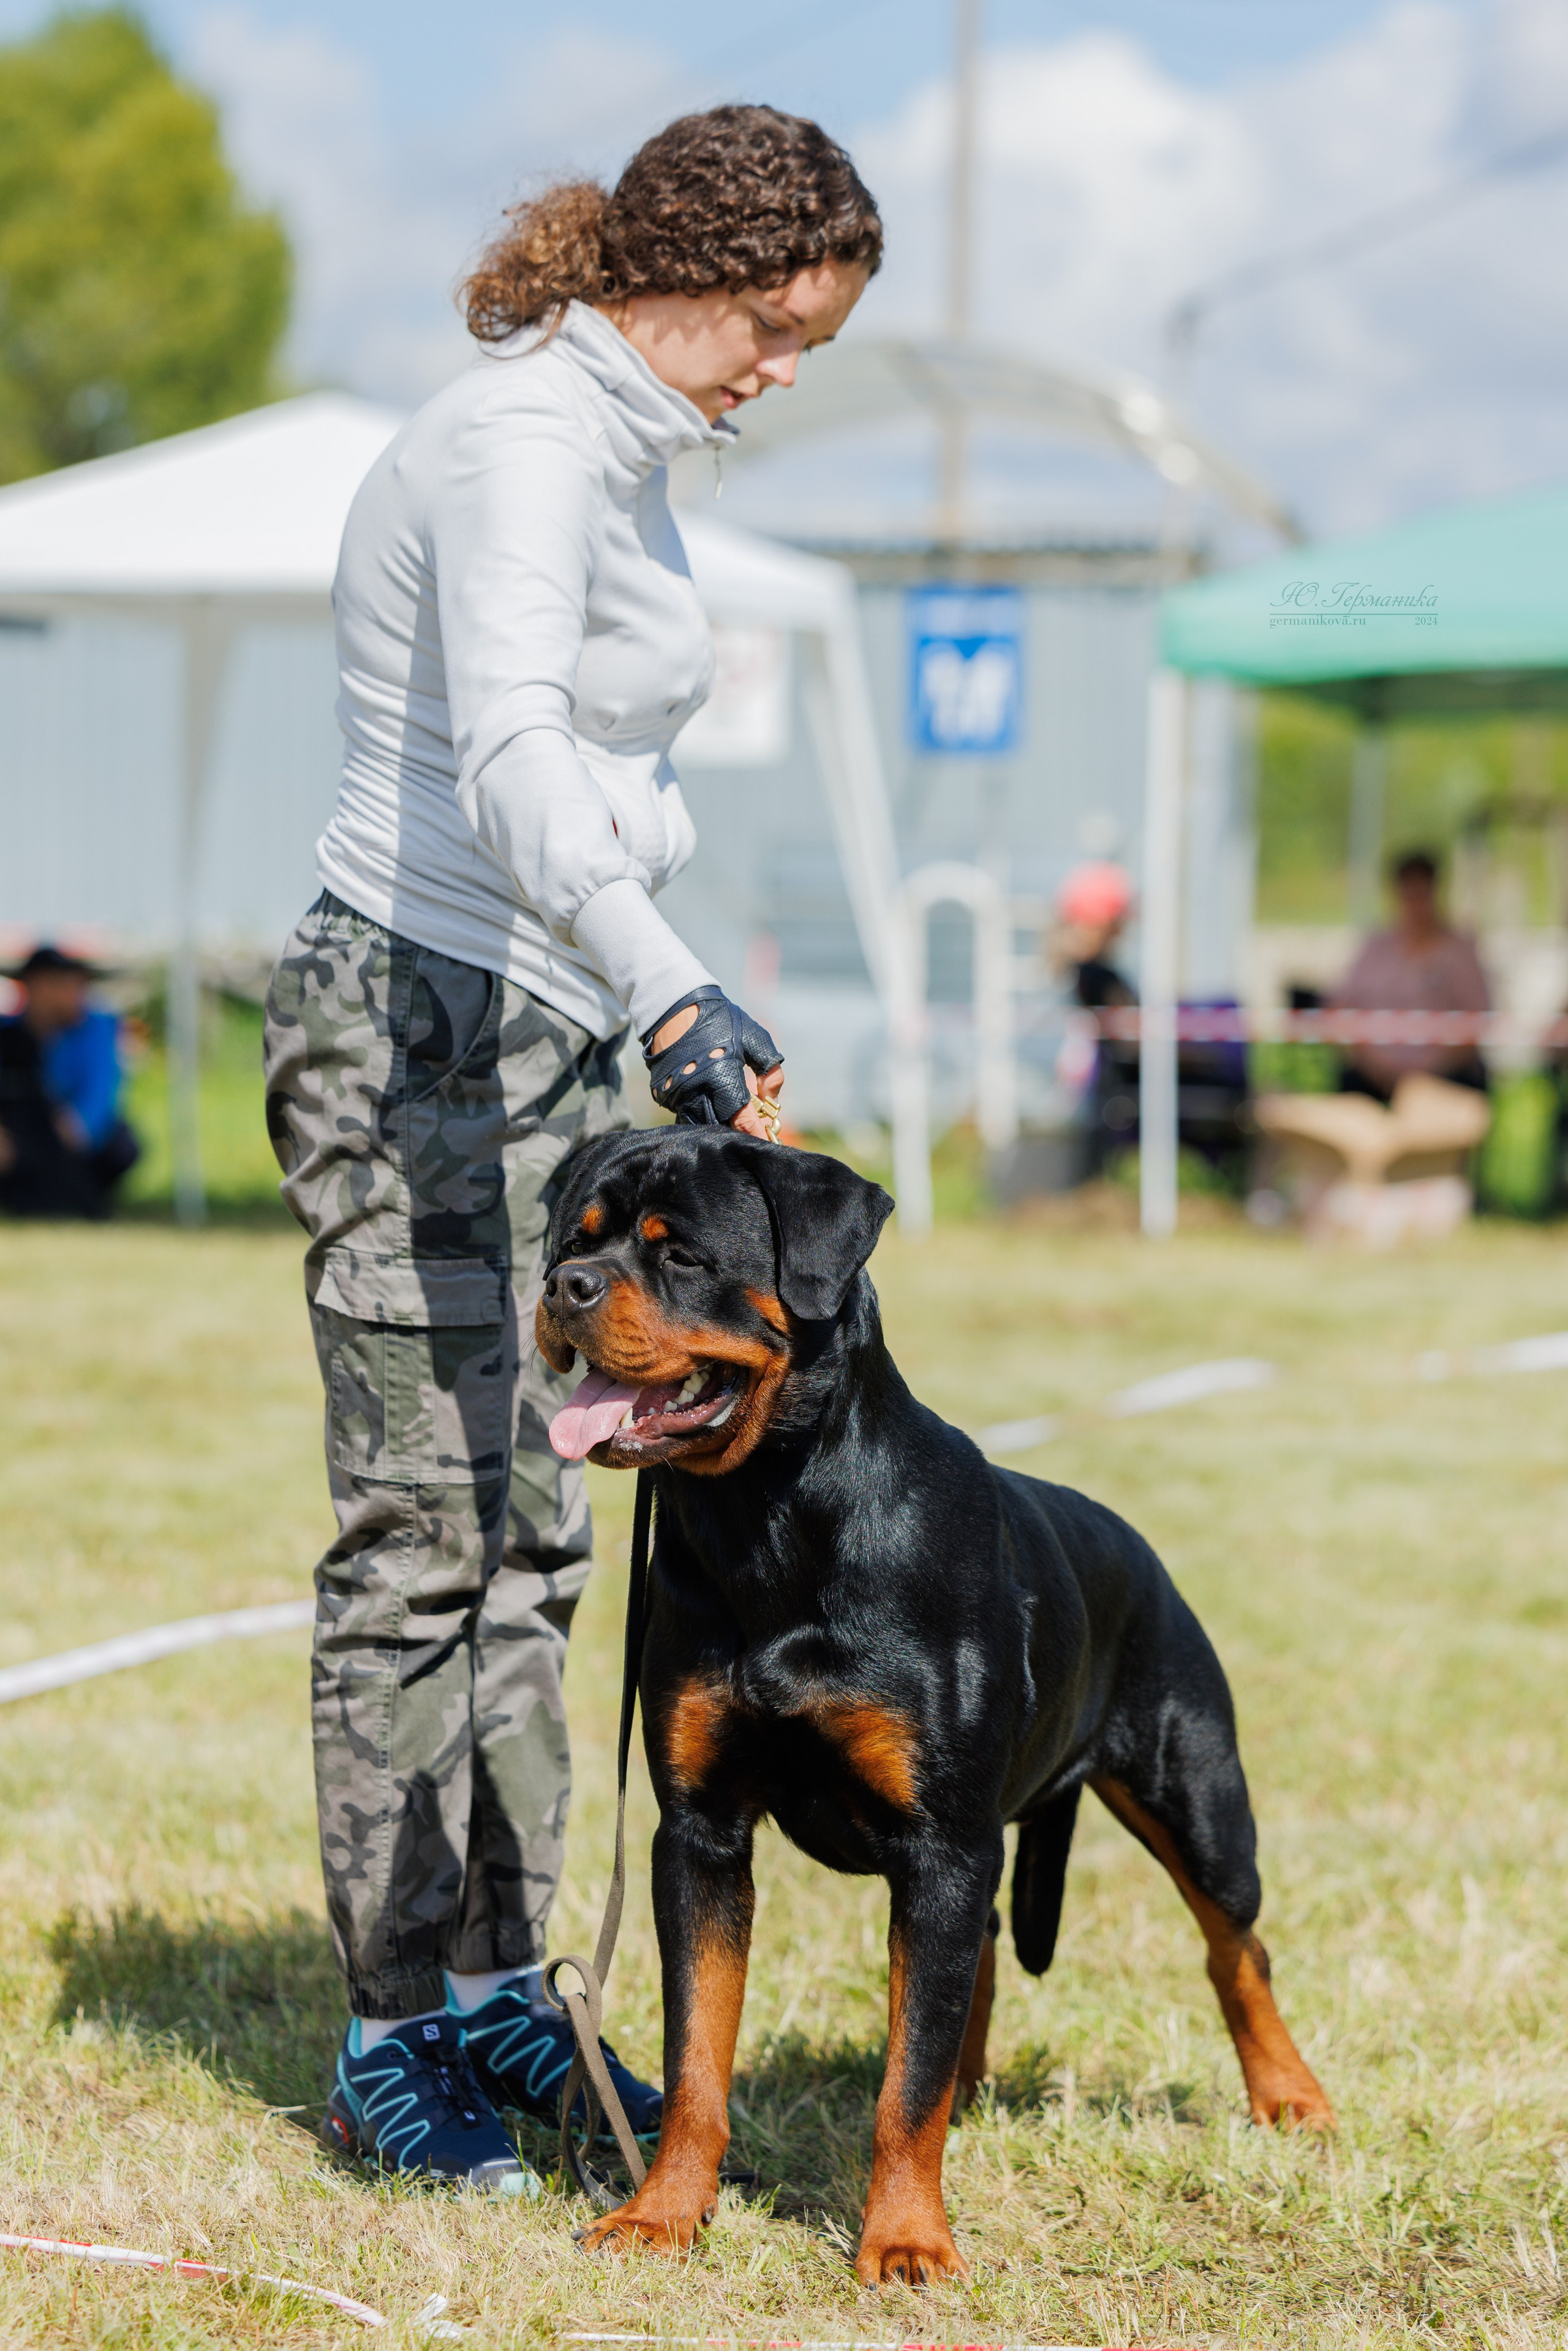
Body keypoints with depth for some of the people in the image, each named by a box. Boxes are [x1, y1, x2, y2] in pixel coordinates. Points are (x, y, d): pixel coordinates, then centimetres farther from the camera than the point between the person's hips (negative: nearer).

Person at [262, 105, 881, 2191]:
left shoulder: (618, 449, 14)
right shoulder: (524, 448, -17)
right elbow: (511, 763, -34)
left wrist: (627, 1029, 26)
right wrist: (677, 1001, -46)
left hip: (540, 1040, 10)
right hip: (419, 1022, -10)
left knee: (529, 1534, 11)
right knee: (421, 1540, -6)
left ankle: (496, 1991, 18)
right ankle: (390, 2040, 0)